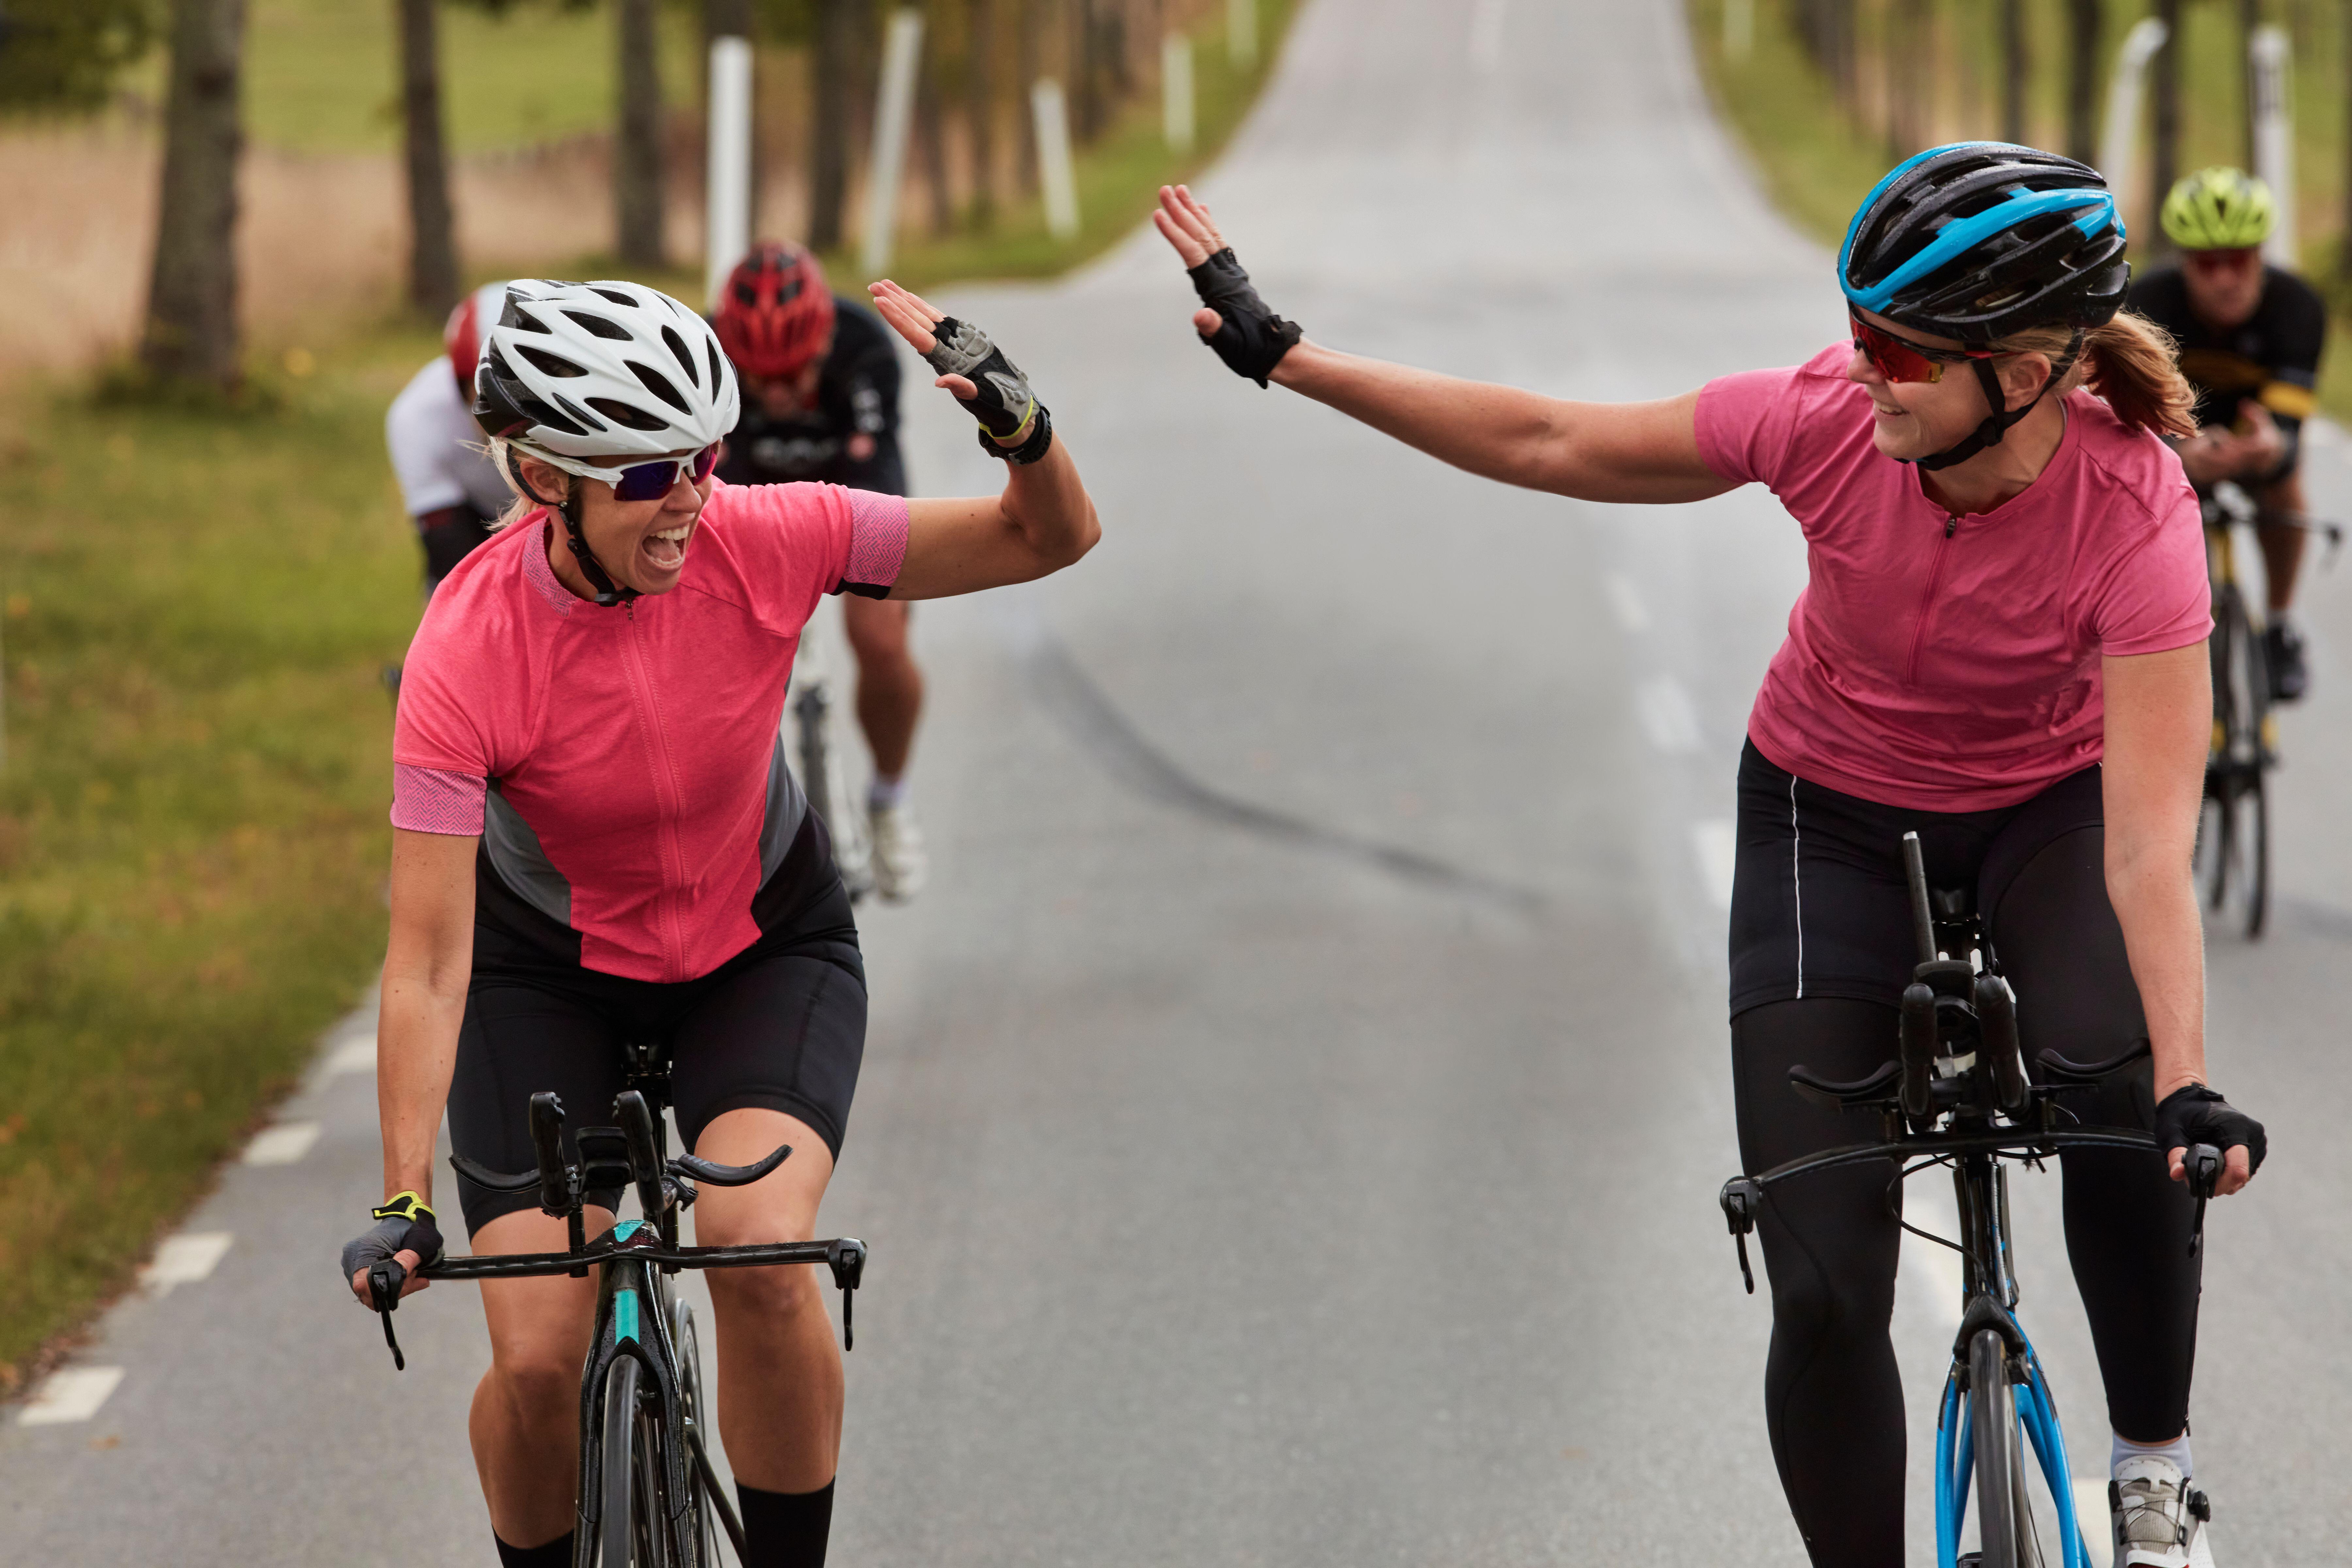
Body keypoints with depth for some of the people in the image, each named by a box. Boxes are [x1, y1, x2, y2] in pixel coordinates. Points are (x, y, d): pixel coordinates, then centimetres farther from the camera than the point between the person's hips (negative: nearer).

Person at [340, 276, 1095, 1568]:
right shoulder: (468, 649, -30)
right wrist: (403, 1204, -37)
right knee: (538, 1358, -14)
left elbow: (1052, 539, -17)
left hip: (764, 947, 1)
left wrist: (1017, 425, -39)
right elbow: (428, 955, -30)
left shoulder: (762, 542, -24)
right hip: (549, 970, -1)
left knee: (759, 1248, -28)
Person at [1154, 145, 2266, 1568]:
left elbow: (2149, 845, -38)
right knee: (1825, 1287, -8)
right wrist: (1285, 355, -14)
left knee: (2116, 1091, -34)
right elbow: (1546, 445, -14)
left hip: (2048, 805, -2)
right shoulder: (1829, 420, -27)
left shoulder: (2136, 512, -32)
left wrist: (2190, 1087, -49)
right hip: (1833, 814, 2)